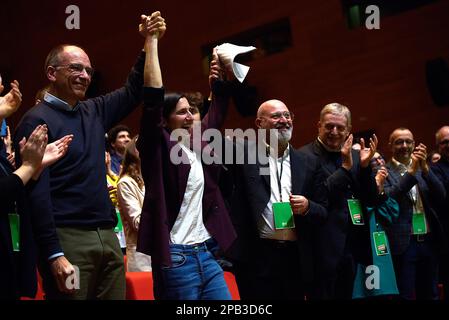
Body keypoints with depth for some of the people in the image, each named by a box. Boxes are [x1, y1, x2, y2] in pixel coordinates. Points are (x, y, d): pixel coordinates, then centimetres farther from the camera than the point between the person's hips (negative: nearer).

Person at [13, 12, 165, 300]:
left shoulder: (94, 112, 16)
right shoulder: (38, 120, -6)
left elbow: (133, 92, 26)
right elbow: (36, 193, -13)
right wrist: (54, 255, -20)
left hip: (108, 237, 7)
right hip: (67, 239, -7)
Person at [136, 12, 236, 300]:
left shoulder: (197, 144, 11)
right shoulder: (159, 148, -6)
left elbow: (218, 111, 24)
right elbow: (153, 98, -18)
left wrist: (220, 78, 11)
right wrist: (152, 42, -16)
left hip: (207, 253, 7)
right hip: (176, 257, -7)